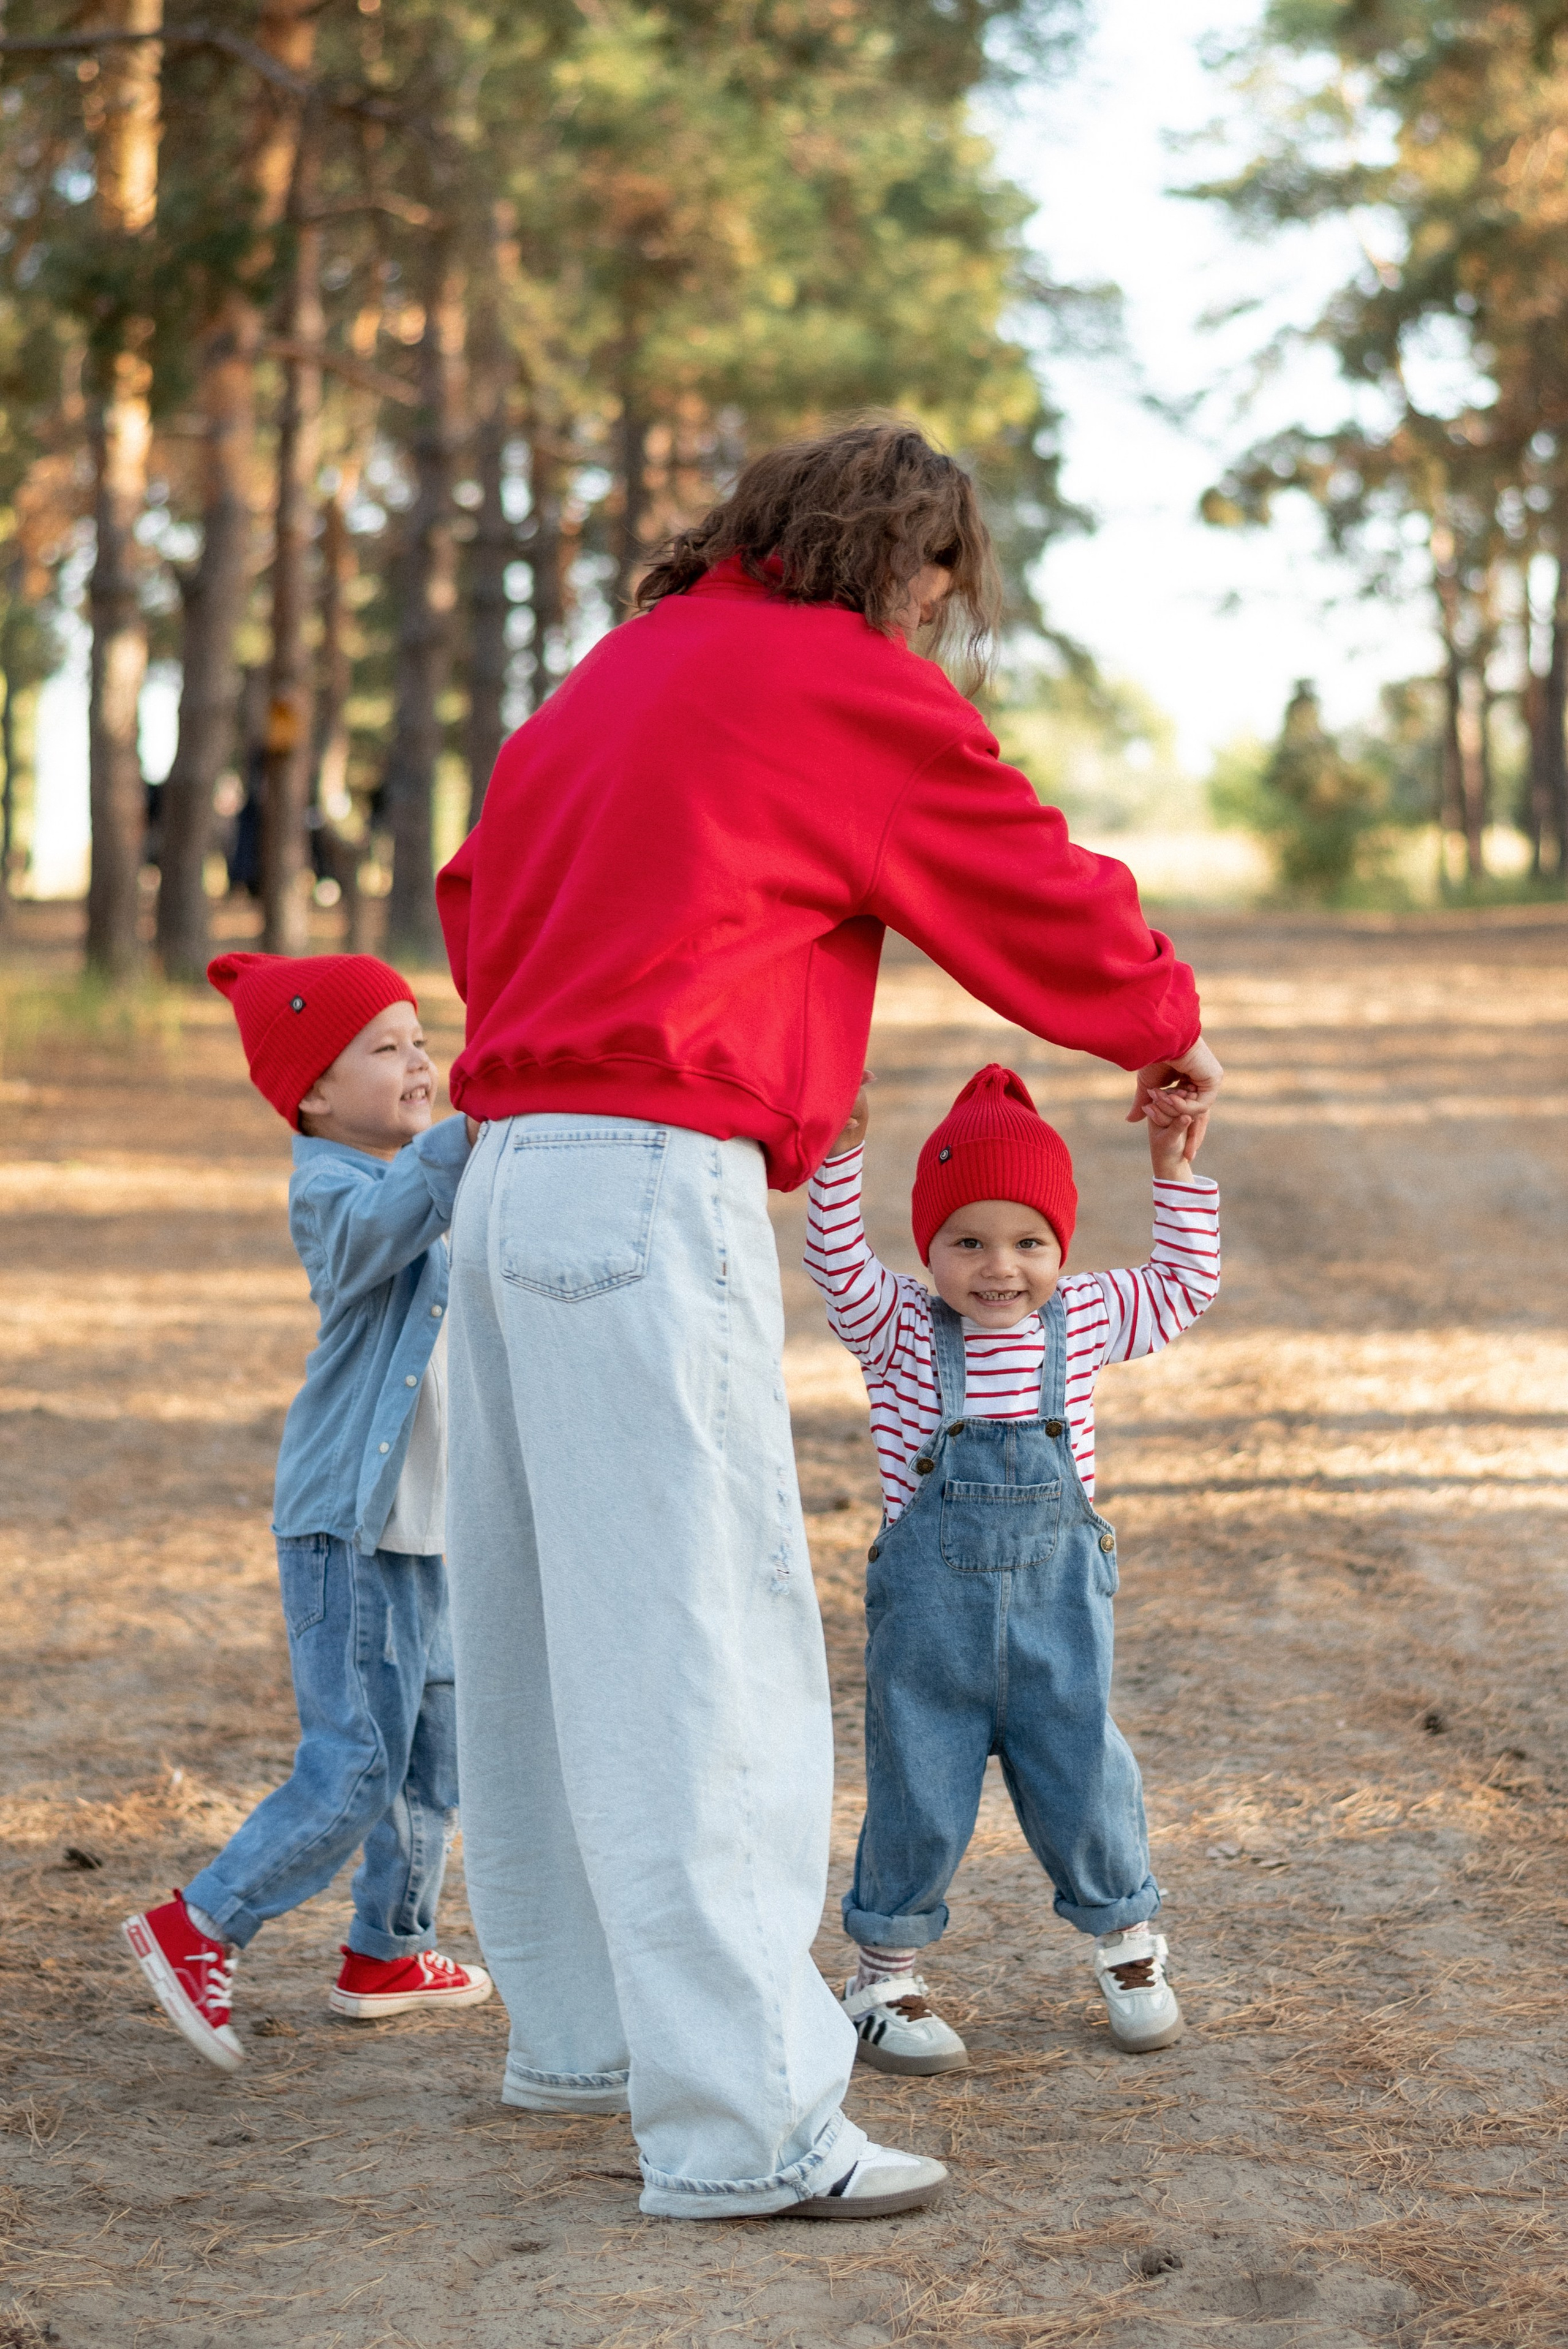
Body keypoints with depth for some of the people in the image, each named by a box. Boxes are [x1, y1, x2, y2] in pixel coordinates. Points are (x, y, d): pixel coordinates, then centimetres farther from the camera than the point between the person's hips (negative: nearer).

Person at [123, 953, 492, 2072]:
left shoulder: (442, 1184, 16)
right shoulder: (329, 1187, -13)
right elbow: (378, 1225, -38)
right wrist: (465, 1139, -55)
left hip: (424, 1527, 9)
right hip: (346, 1525, -9)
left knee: (433, 1756, 16)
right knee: (353, 1767, -12)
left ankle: (387, 1952, 29)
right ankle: (197, 1929, -2)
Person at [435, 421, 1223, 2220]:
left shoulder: (615, 674, 22)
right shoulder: (845, 686, -2)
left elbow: (475, 899, 28)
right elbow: (1037, 897, 4)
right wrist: (1164, 1029, 21)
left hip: (513, 1180, 9)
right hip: (659, 1191, -9)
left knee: (552, 1638, 15)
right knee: (693, 1649, -10)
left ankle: (585, 2031, 26)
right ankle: (739, 2120, -11)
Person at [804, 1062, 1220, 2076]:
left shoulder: (1085, 1320, 5)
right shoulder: (901, 1332, -2)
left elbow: (1185, 1288, 16)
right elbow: (841, 1266, -17)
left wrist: (1178, 1175, 8)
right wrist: (840, 1158, -29)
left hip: (1058, 1600, 2)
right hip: (928, 1604, -1)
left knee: (1084, 1779, 7)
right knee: (917, 1793, 3)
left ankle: (1129, 1944, 29)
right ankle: (888, 1975, 17)